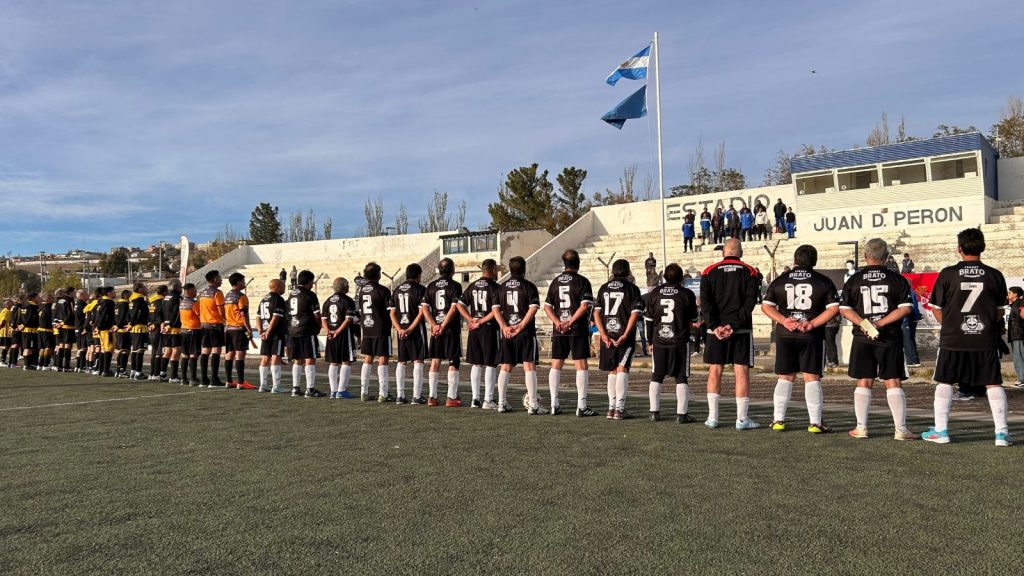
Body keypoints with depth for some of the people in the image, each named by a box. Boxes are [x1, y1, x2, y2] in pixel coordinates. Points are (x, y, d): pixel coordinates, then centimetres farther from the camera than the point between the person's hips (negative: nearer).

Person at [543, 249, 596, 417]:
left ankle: (554, 405, 12)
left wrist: (558, 322, -5)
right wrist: (571, 322, -13)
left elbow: (547, 306, 5)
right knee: (581, 365, -1)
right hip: (578, 330, -4)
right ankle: (581, 406, -4)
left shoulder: (555, 282, 10)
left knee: (556, 365, 11)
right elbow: (585, 306, -15)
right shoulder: (582, 281, -4)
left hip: (559, 331, 4)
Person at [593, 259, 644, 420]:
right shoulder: (632, 288, -1)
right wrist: (625, 335, -12)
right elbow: (635, 314, -11)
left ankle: (611, 407, 14)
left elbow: (596, 313, 3)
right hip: (625, 336, -4)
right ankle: (619, 409, -8)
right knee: (622, 369, -3)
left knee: (612, 371, 13)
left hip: (607, 336, 4)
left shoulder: (604, 288, 11)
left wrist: (604, 335, -2)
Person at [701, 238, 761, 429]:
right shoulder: (749, 272, 3)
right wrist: (733, 325, -12)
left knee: (715, 371, 7)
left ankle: (712, 417, 7)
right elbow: (750, 302, -8)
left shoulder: (710, 271, 5)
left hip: (716, 329, 1)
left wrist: (715, 326, -8)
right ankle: (741, 419, -2)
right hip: (742, 330, -1)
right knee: (741, 372, 0)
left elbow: (705, 302, -4)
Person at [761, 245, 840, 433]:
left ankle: (778, 419, 9)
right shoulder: (823, 281, 1)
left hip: (785, 335, 2)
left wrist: (784, 321, -7)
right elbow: (834, 308, -7)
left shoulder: (780, 280, 7)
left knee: (785, 377, 10)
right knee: (812, 377, 3)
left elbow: (766, 305, 1)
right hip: (812, 335, -2)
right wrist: (812, 323, -10)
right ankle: (815, 422, 2)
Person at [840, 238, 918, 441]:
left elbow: (844, 309, -3)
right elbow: (905, 308, -8)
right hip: (890, 339, -1)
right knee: (893, 382, 2)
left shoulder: (854, 280, 3)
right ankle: (901, 430, 1)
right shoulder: (897, 279, -1)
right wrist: (881, 323, -9)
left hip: (862, 339, 1)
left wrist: (864, 324, -9)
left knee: (863, 382, 8)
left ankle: (861, 428, 10)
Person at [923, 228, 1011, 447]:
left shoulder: (948, 274, -6)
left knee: (944, 382, 10)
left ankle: (940, 430, 12)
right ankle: (1001, 433, 8)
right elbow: (999, 312, 8)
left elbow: (936, 308, 1)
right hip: (986, 339, 1)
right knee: (993, 384, 9)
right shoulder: (994, 275, -1)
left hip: (953, 339, -1)